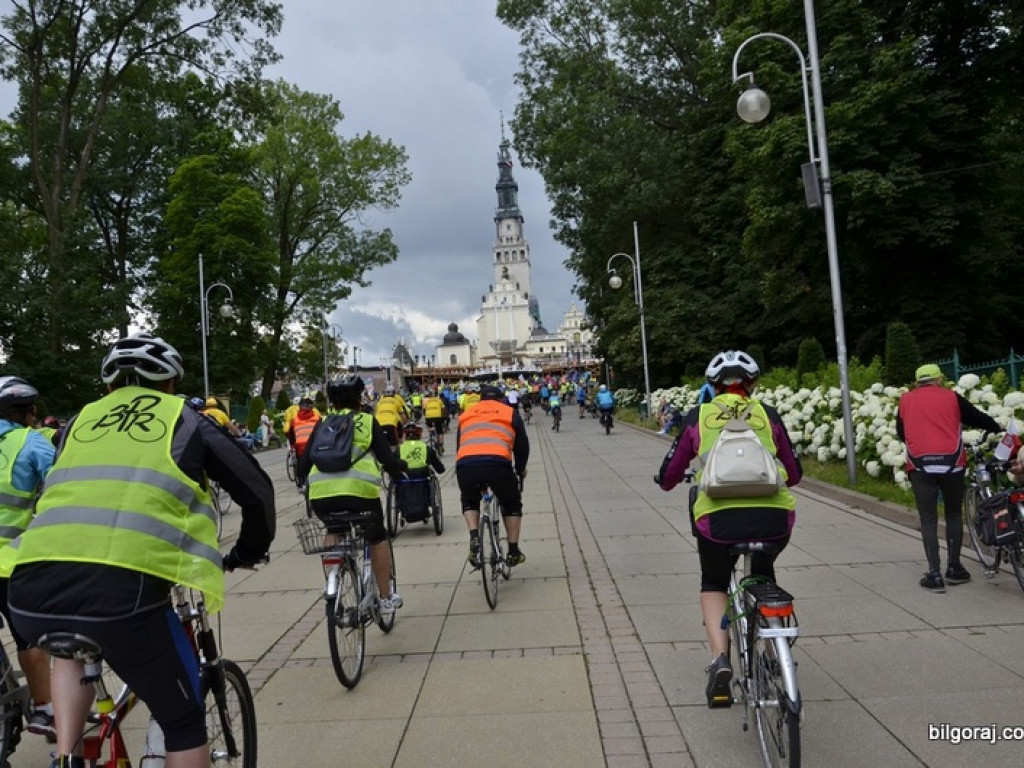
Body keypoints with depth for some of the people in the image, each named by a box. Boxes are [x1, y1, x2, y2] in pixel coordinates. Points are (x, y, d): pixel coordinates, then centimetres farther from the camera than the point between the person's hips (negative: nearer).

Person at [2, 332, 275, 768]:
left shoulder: (81, 420, 28)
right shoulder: (184, 419, 20)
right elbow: (257, 492, 20)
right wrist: (248, 552, 38)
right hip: (121, 588, -4)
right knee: (184, 724, 19)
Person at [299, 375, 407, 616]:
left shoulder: (322, 424, 19)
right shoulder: (368, 422, 13)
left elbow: (303, 466, 15)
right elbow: (388, 461, 6)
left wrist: (302, 475, 37)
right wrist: (401, 466, 28)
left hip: (321, 493, 2)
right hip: (359, 490, -2)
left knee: (333, 531, 33)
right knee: (377, 538, 23)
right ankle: (386, 598, 28)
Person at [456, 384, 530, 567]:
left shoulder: (466, 414, 30)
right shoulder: (510, 413, 23)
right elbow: (522, 445, 23)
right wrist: (520, 470, 39)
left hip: (465, 464, 2)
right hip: (498, 464, -2)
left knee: (469, 502, 32)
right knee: (512, 504, 25)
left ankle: (474, 537, 9)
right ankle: (513, 552, 24)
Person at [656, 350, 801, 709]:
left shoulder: (698, 416, 13)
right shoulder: (767, 413, 15)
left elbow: (668, 478, 18)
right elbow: (794, 473, 24)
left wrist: (667, 478, 41)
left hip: (718, 516, -1)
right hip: (774, 516, 2)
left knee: (713, 583, 26)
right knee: (763, 575, 34)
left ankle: (720, 658, 6)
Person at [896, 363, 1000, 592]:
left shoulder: (905, 400, 14)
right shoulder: (951, 397, 11)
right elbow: (978, 418, 18)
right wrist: (998, 429, 38)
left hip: (920, 464, 0)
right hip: (951, 462, 0)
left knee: (928, 520, 5)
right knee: (954, 514, 17)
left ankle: (934, 575, 2)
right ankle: (954, 568, 21)